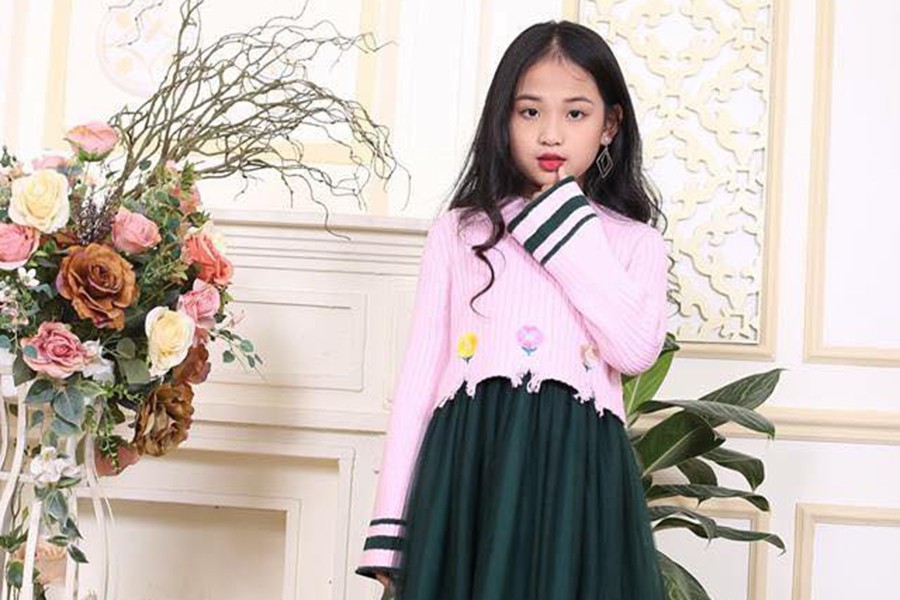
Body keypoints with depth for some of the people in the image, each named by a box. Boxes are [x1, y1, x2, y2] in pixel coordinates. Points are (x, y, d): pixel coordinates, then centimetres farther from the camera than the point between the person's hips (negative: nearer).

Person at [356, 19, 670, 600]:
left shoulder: (635, 243, 9)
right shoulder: (458, 233, 9)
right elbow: (420, 373, 7)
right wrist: (391, 528, 1)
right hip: (468, 465, 1)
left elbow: (637, 350, -11)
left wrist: (566, 219, -5)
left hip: (577, 470, 0)